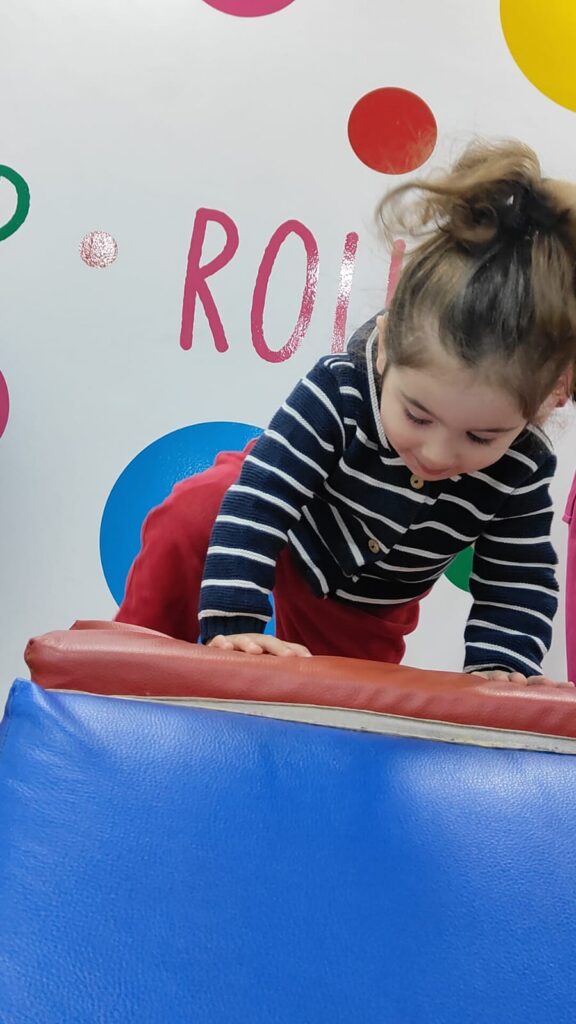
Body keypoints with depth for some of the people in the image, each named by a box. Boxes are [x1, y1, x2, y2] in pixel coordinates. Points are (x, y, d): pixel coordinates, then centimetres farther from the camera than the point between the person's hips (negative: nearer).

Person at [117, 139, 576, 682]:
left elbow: (520, 588, -20)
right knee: (190, 518, -28)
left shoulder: (522, 474, -30)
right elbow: (257, 505, -43)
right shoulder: (339, 392, -39)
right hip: (278, 518, -2)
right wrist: (232, 627, -50)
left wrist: (497, 669, -37)